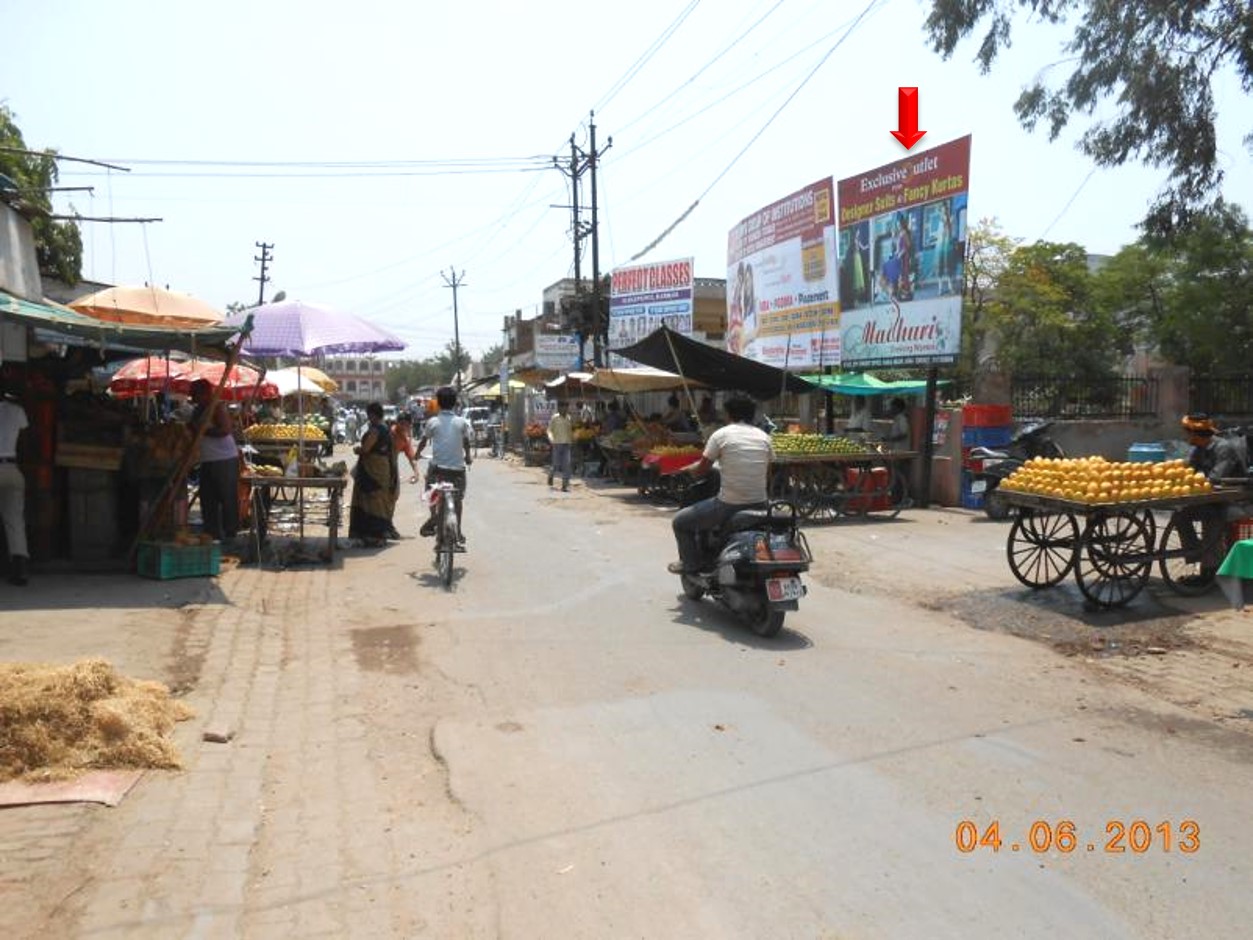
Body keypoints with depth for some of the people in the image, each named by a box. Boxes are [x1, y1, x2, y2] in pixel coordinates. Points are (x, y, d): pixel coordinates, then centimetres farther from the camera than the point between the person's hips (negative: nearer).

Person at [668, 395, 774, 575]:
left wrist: (688, 468, 20)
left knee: (680, 521, 13)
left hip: (729, 505, -6)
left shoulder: (721, 434, -6)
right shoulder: (764, 437, 6)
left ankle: (691, 564, 18)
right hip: (759, 504, 6)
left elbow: (701, 469, -1)